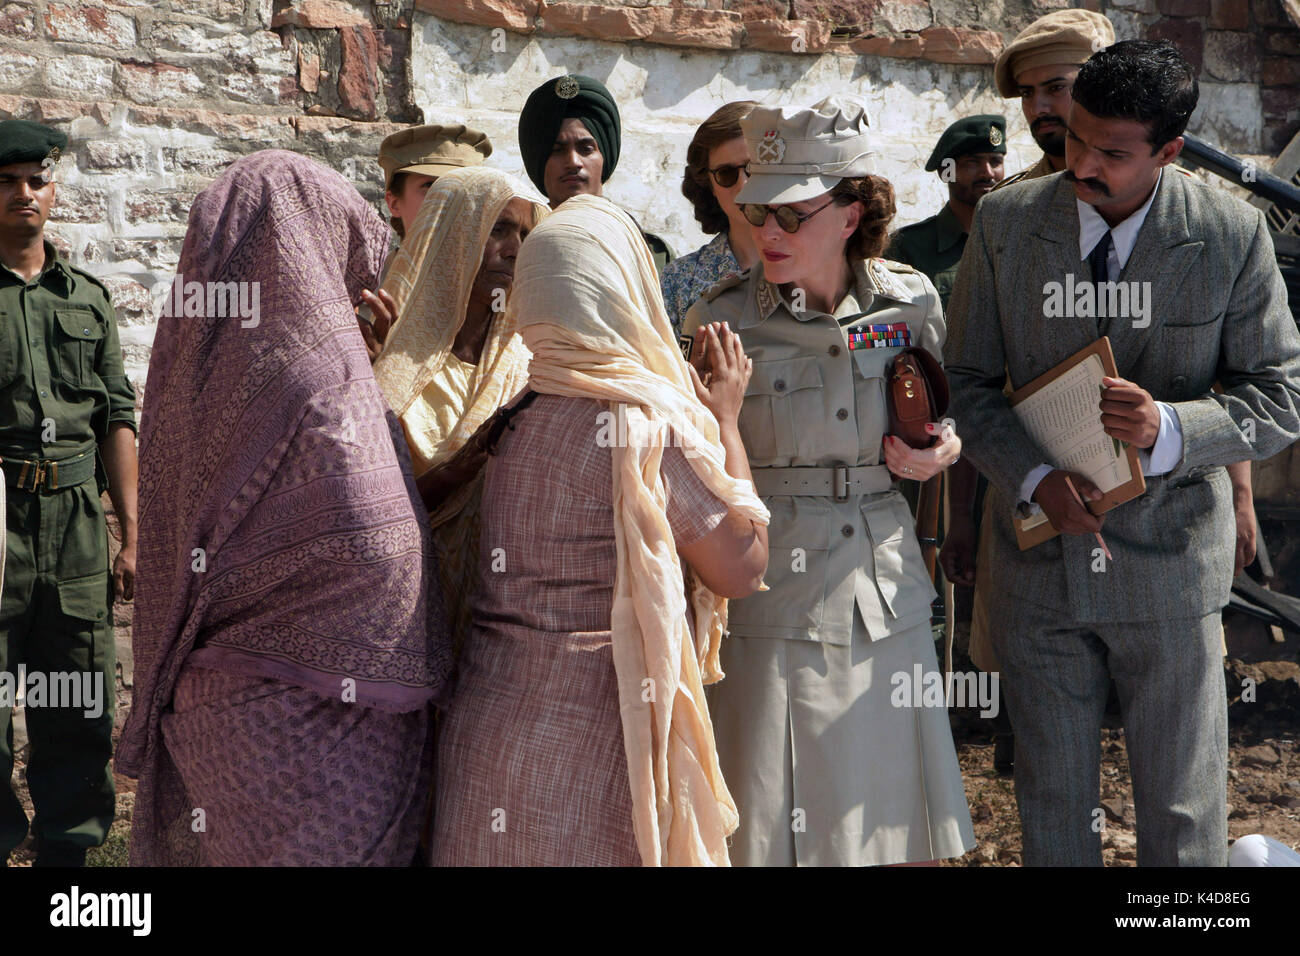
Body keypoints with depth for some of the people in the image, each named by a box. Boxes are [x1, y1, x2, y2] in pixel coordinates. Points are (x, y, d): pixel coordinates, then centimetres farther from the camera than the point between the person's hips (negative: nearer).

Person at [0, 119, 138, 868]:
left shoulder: (90, 299, 14)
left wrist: (131, 534, 8)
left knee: (81, 707, 7)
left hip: (77, 520, 4)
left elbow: (118, 419, 13)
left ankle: (68, 846, 19)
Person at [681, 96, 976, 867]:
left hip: (884, 594, 3)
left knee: (899, 828, 10)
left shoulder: (912, 301, 2)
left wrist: (943, 449, -3)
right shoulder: (720, 321, -6)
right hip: (769, 598, -2)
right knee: (776, 827, 3)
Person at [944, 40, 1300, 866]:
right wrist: (1033, 479, -15)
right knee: (1052, 800, 14)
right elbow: (969, 382, 2)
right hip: (1038, 546, 2)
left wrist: (1168, 428, -23)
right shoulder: (1004, 223, -4)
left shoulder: (1233, 236, -8)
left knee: (1183, 813, 9)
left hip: (1170, 558, -1)